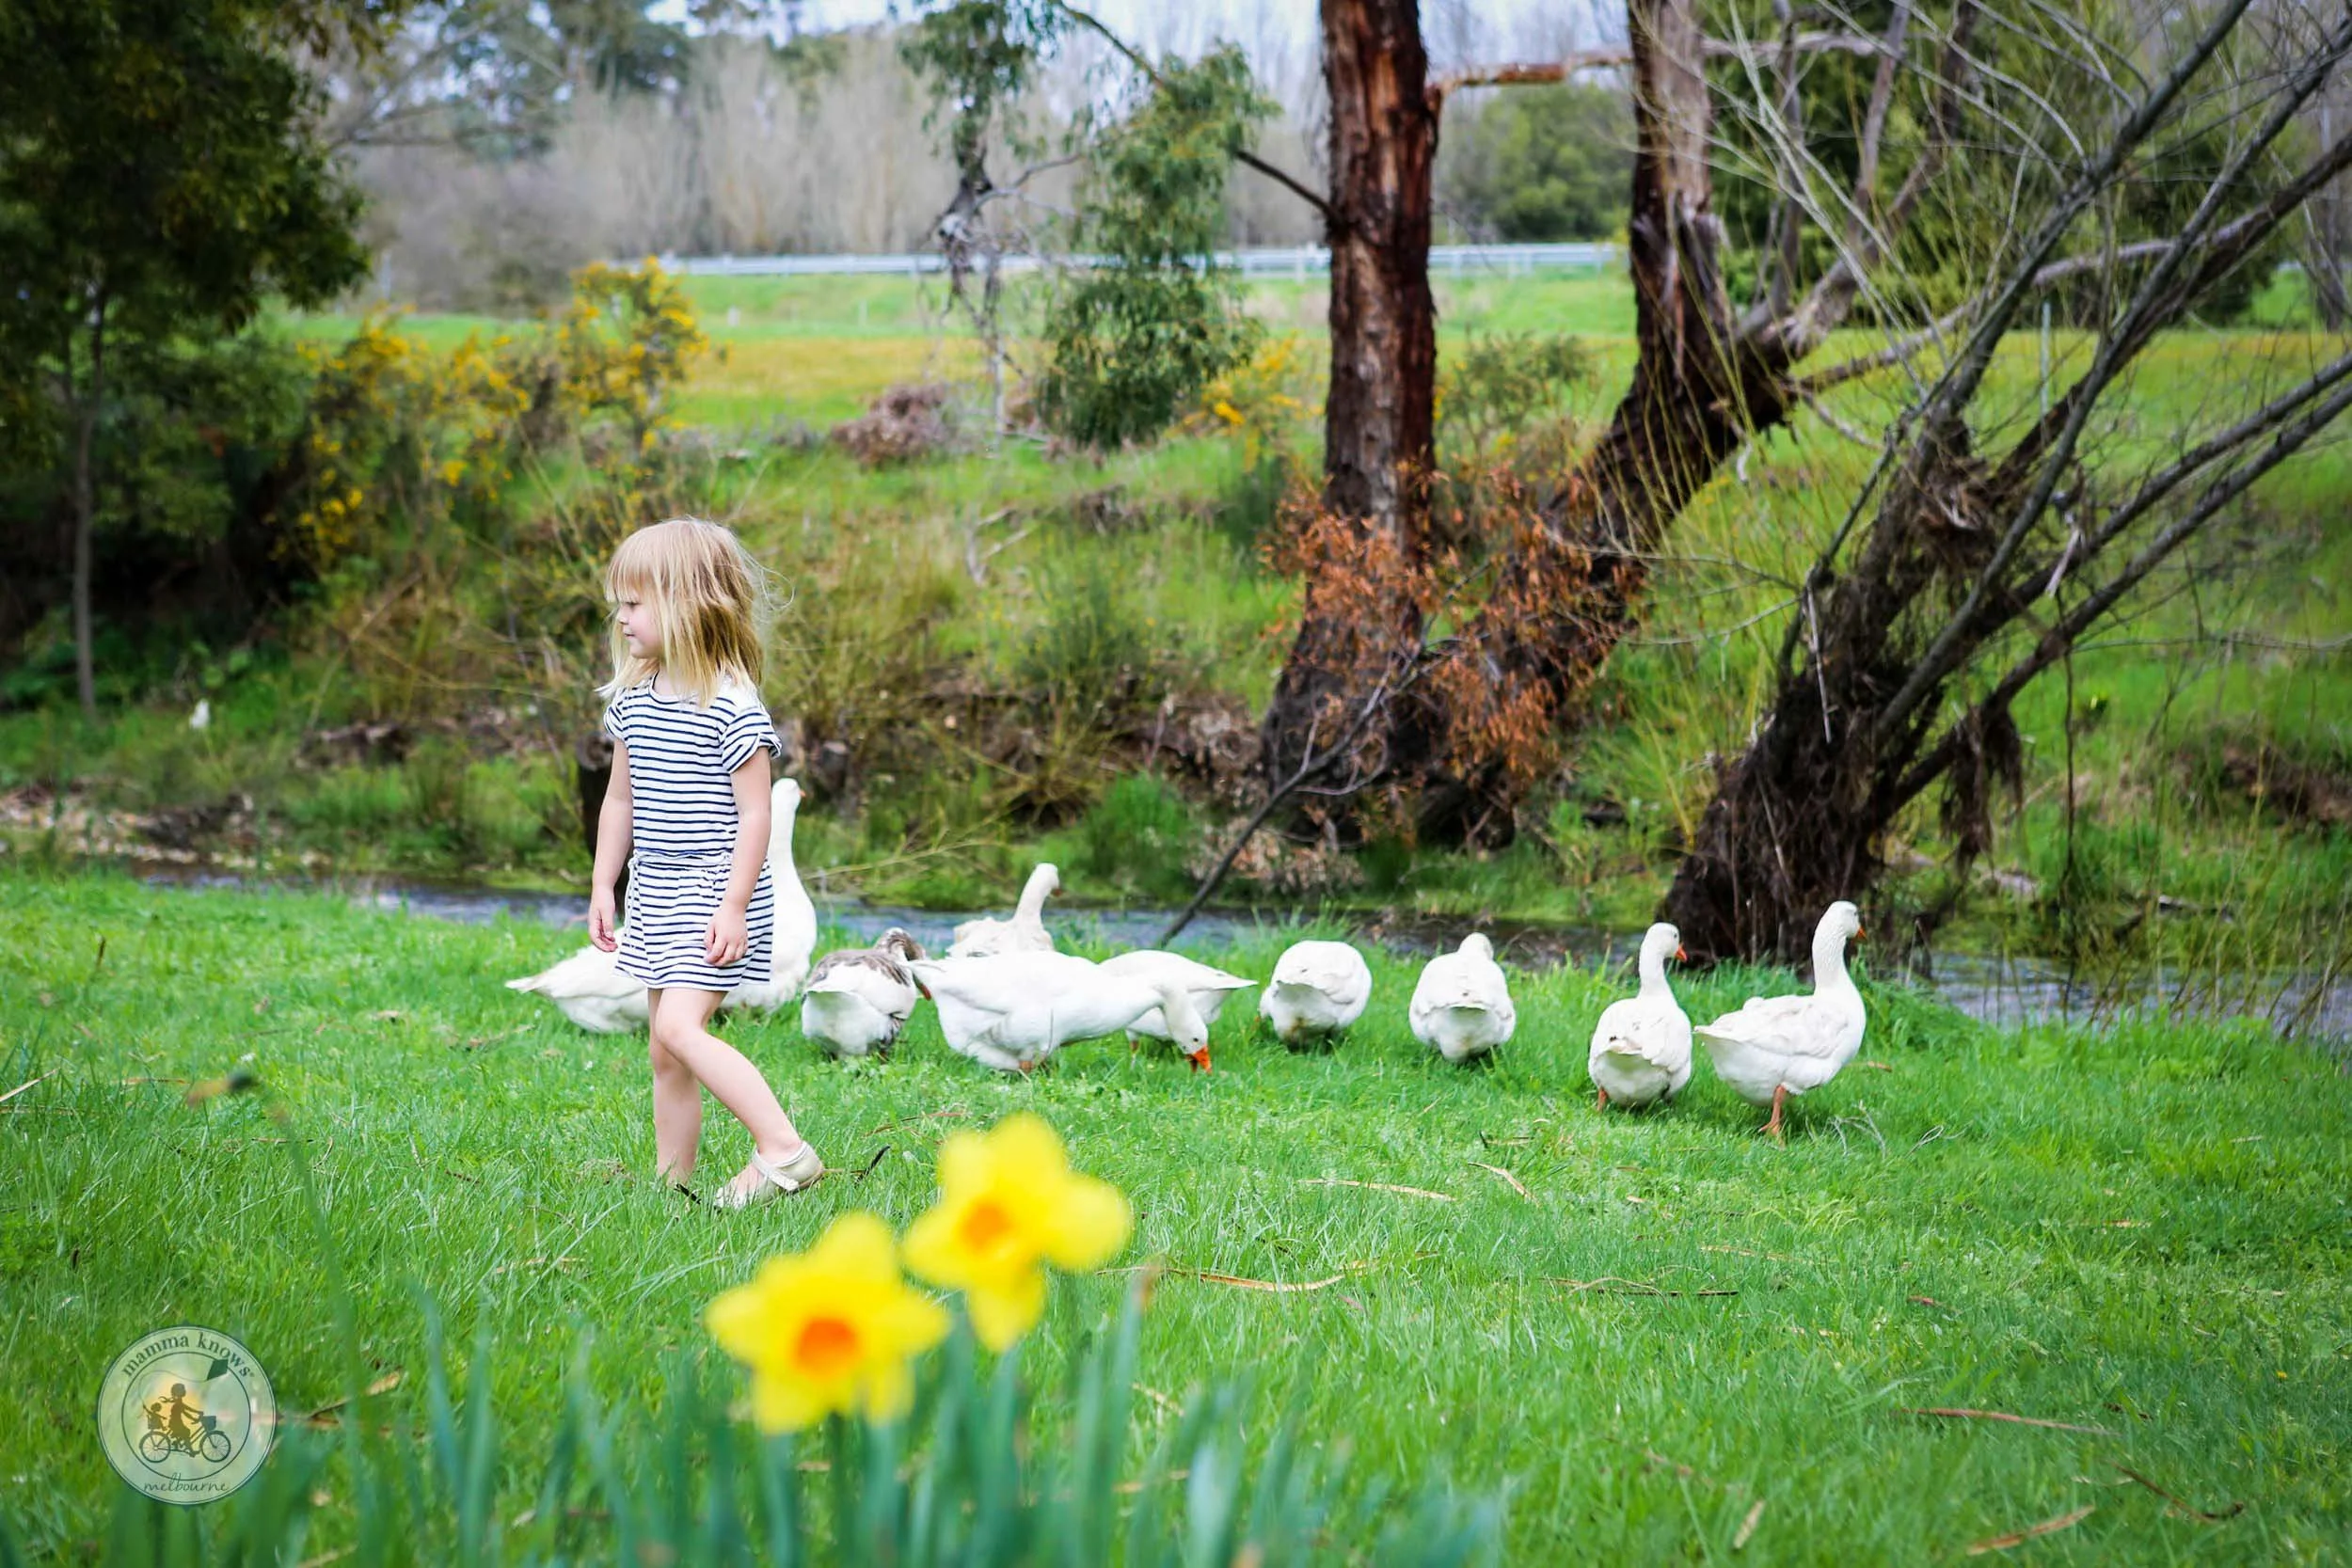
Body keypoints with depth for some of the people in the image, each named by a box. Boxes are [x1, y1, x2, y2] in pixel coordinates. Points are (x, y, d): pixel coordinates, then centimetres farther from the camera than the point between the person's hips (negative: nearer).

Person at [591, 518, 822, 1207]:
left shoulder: (733, 708, -15)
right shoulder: (632, 699, 8)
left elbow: (754, 813, -15)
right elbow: (620, 799, 17)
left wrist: (735, 906, -19)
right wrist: (602, 888, 15)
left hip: (713, 895, -8)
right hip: (655, 896, 8)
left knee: (680, 1027, -21)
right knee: (664, 1054, 11)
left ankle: (784, 1149, -21)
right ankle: (671, 1182, 18)